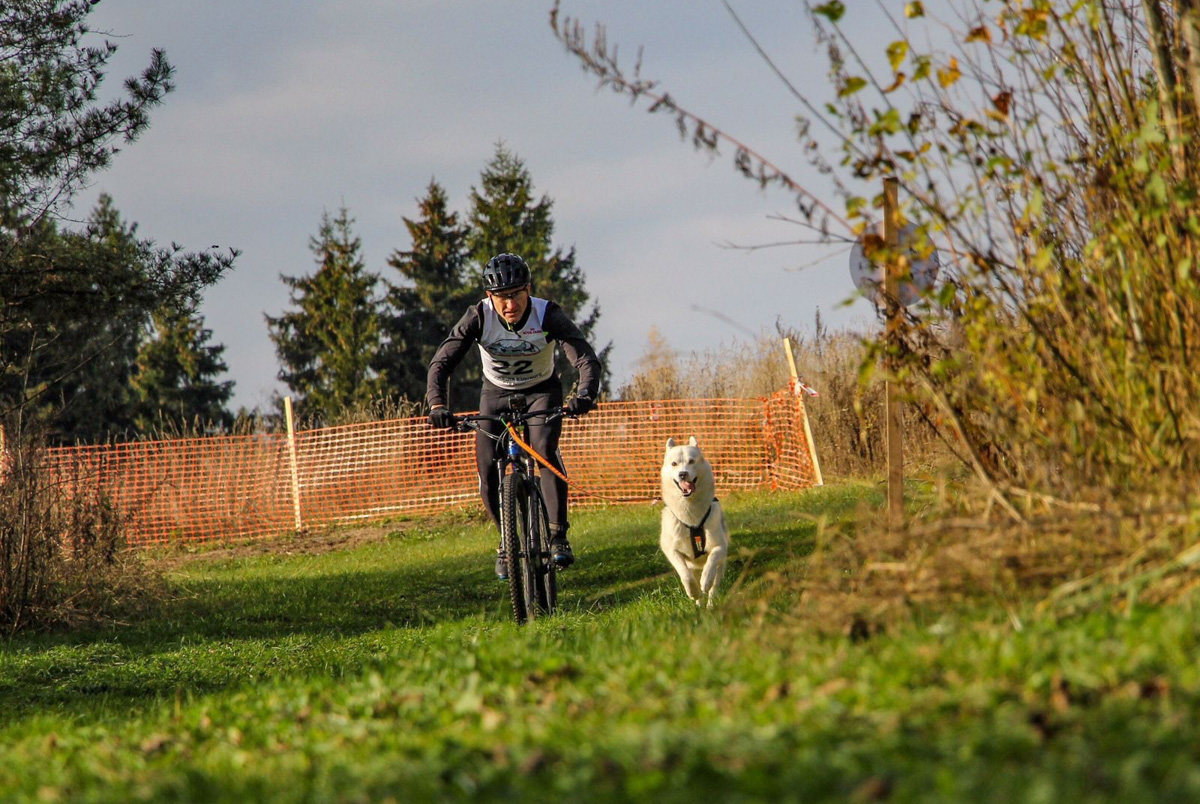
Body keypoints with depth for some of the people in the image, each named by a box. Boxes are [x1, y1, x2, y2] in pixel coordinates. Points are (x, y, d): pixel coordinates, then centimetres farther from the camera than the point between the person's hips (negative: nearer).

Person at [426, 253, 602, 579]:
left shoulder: (548, 315, -28)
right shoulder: (479, 317, -25)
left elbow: (587, 359, -35)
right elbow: (441, 362, -28)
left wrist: (584, 395, -55)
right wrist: (437, 404, -46)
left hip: (541, 391, -2)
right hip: (497, 393, 2)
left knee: (544, 448, -30)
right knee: (488, 473, -11)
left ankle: (558, 536, -22)